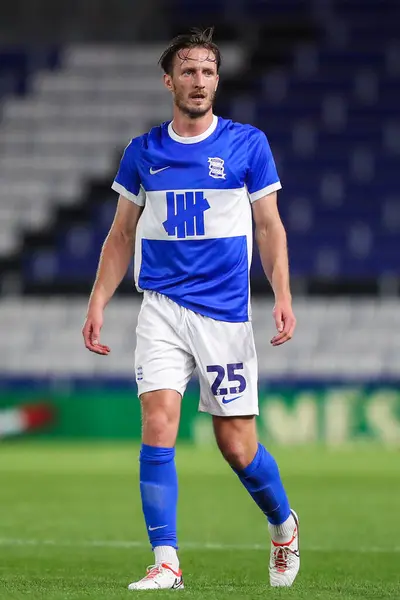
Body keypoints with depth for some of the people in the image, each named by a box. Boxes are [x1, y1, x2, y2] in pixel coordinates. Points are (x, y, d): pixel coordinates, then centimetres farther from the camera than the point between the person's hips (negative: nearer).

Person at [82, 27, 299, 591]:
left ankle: (284, 523, 30)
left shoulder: (248, 144, 1)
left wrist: (283, 295, -9)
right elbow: (122, 236, 14)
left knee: (237, 444, 1)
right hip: (161, 307, 2)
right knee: (158, 424, -14)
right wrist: (97, 304, 6)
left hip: (225, 311, -2)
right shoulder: (142, 152, 7)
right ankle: (166, 563, -10)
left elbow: (270, 227, 4)